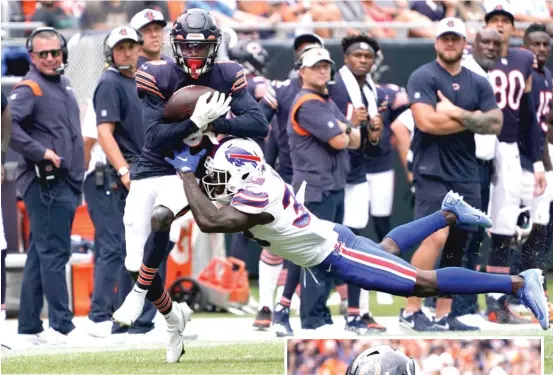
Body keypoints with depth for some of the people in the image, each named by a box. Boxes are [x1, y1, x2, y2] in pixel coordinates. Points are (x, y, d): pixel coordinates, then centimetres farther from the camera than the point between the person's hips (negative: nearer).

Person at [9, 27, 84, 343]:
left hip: (66, 182, 9)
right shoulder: (30, 88, -12)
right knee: (54, 252, -8)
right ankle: (63, 326, -7)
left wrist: (77, 177, 20)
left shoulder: (63, 84, 16)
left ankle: (30, 327, 14)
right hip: (46, 183, -9)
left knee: (41, 254, 10)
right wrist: (41, 152, -23)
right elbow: (8, 125, -25)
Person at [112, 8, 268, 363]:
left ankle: (139, 293, -15)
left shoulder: (227, 77, -6)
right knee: (137, 265, -2)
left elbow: (260, 125, -16)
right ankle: (173, 317, 27)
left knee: (160, 217, -35)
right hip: (149, 170, 1)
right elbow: (156, 139, -18)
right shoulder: (158, 77, -11)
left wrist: (213, 124, -27)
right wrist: (197, 121, -32)